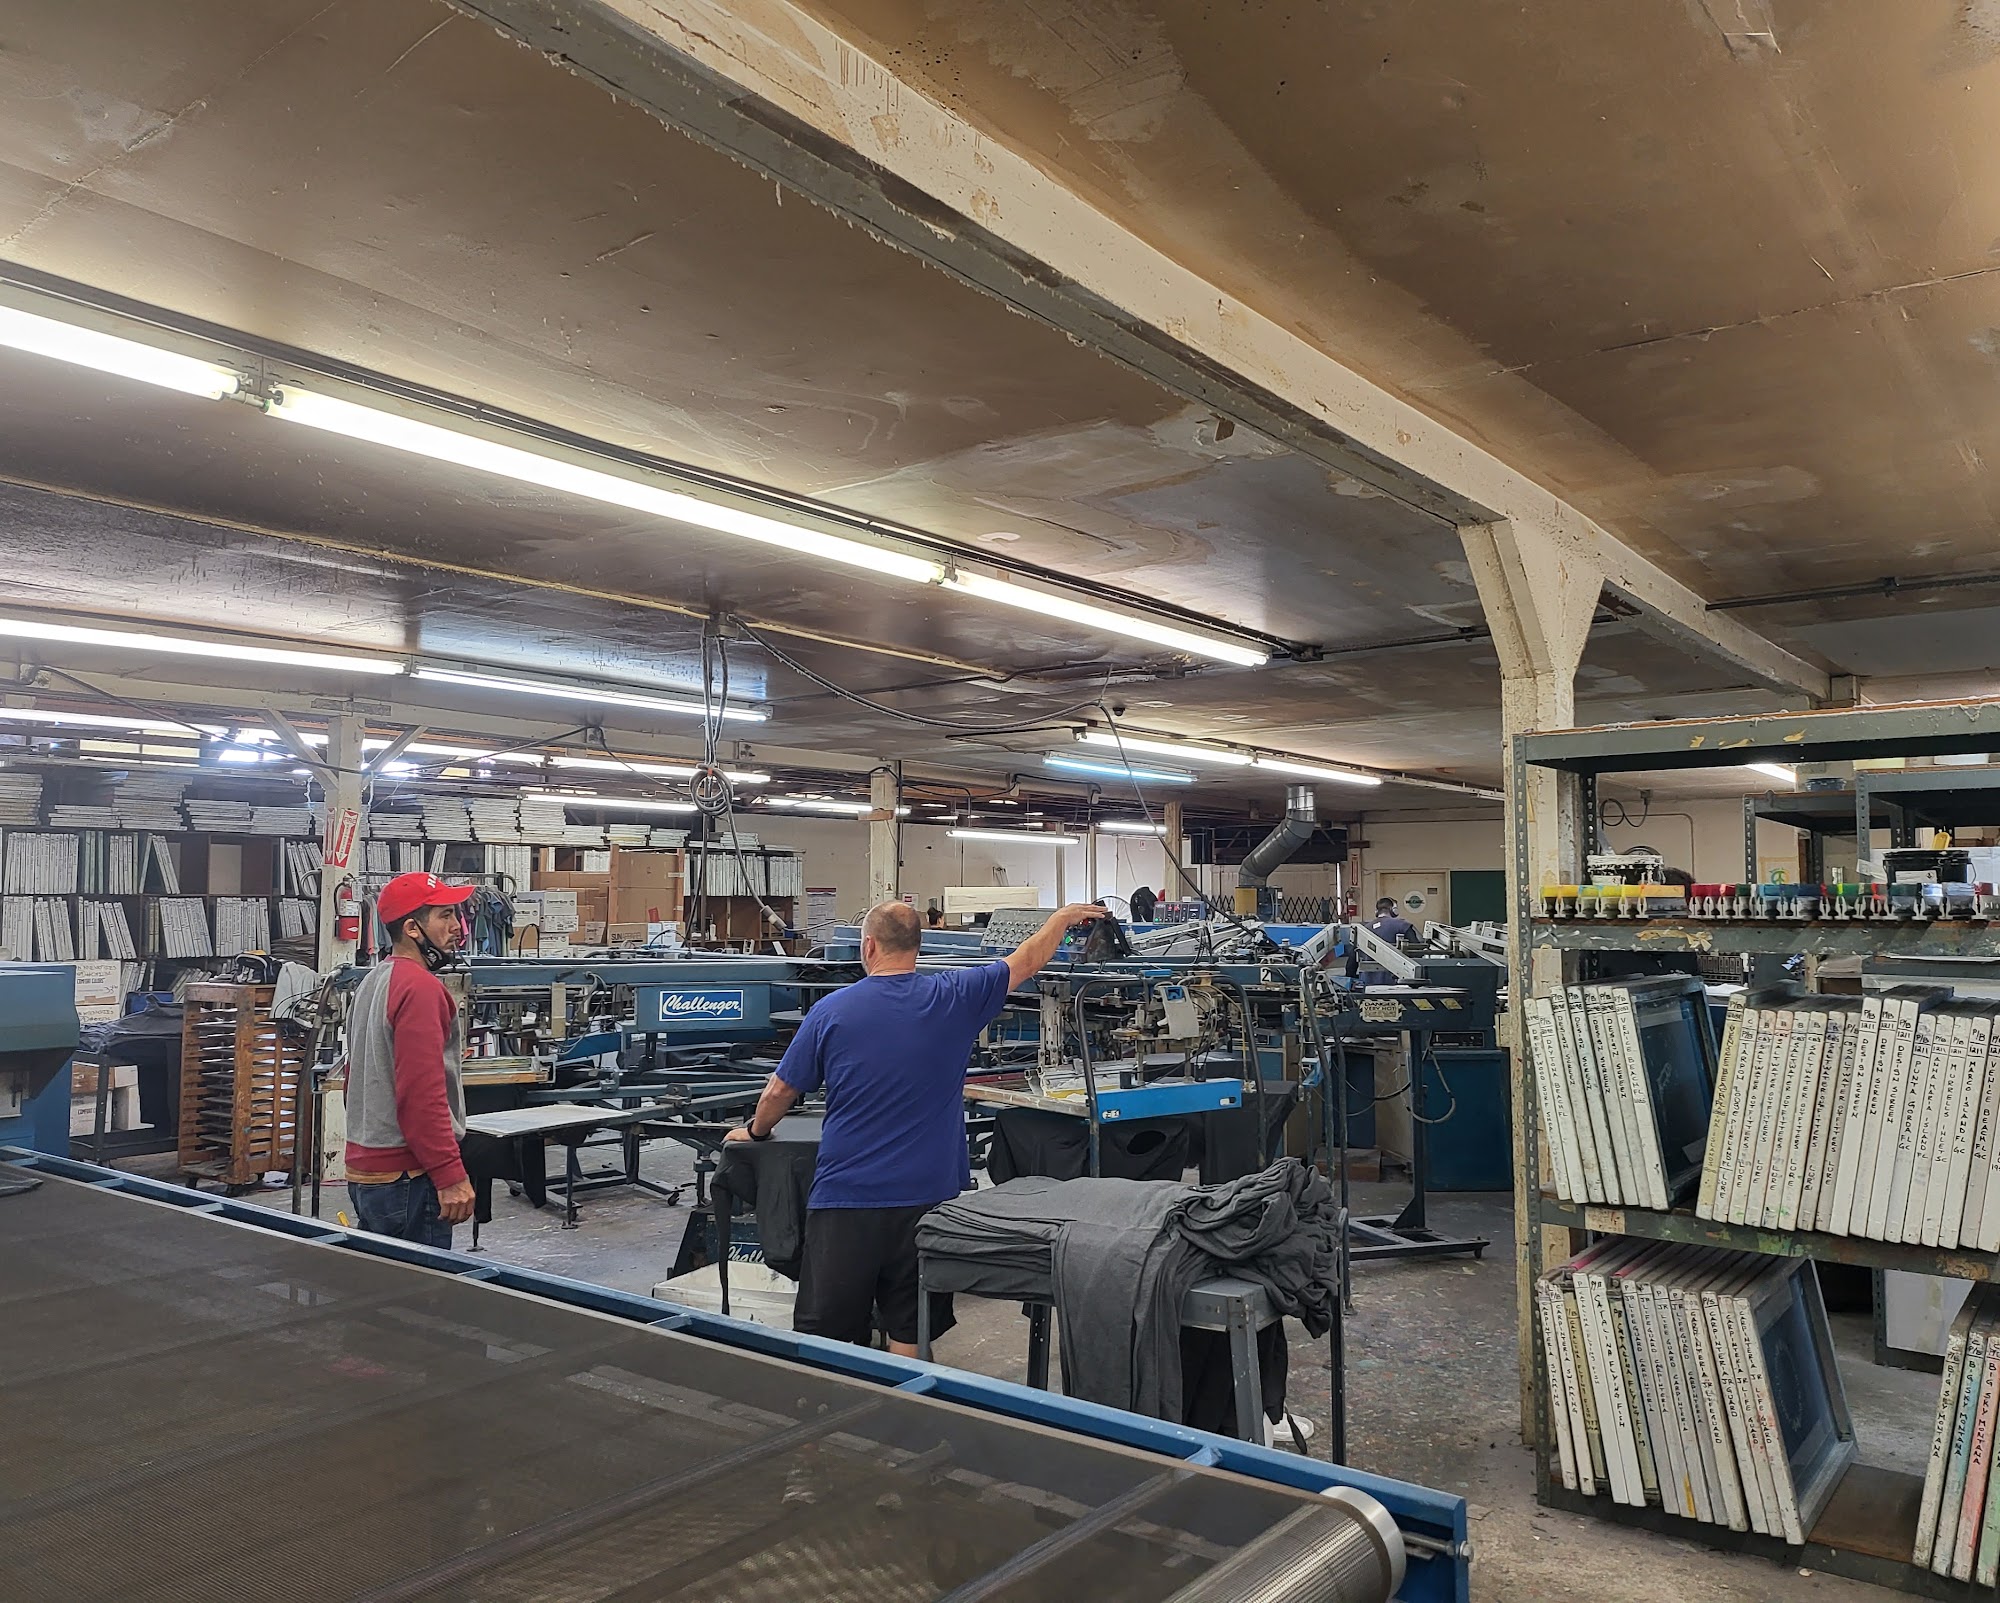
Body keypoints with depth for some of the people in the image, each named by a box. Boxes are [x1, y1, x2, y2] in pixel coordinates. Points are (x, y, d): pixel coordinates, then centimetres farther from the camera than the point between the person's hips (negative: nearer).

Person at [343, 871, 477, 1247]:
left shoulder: (374, 981, 14)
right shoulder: (420, 987, -17)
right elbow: (423, 1093, -24)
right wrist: (451, 1177, -23)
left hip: (364, 1170, 10)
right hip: (406, 1175, -10)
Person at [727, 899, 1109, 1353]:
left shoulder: (831, 1011, -4)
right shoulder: (954, 997, -4)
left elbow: (779, 1093, 6)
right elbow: (1028, 961, 12)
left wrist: (755, 1131, 27)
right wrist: (1063, 917, 30)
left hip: (846, 1199, -1)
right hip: (928, 1196, 1)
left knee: (822, 1342, 7)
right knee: (911, 1333, 11)